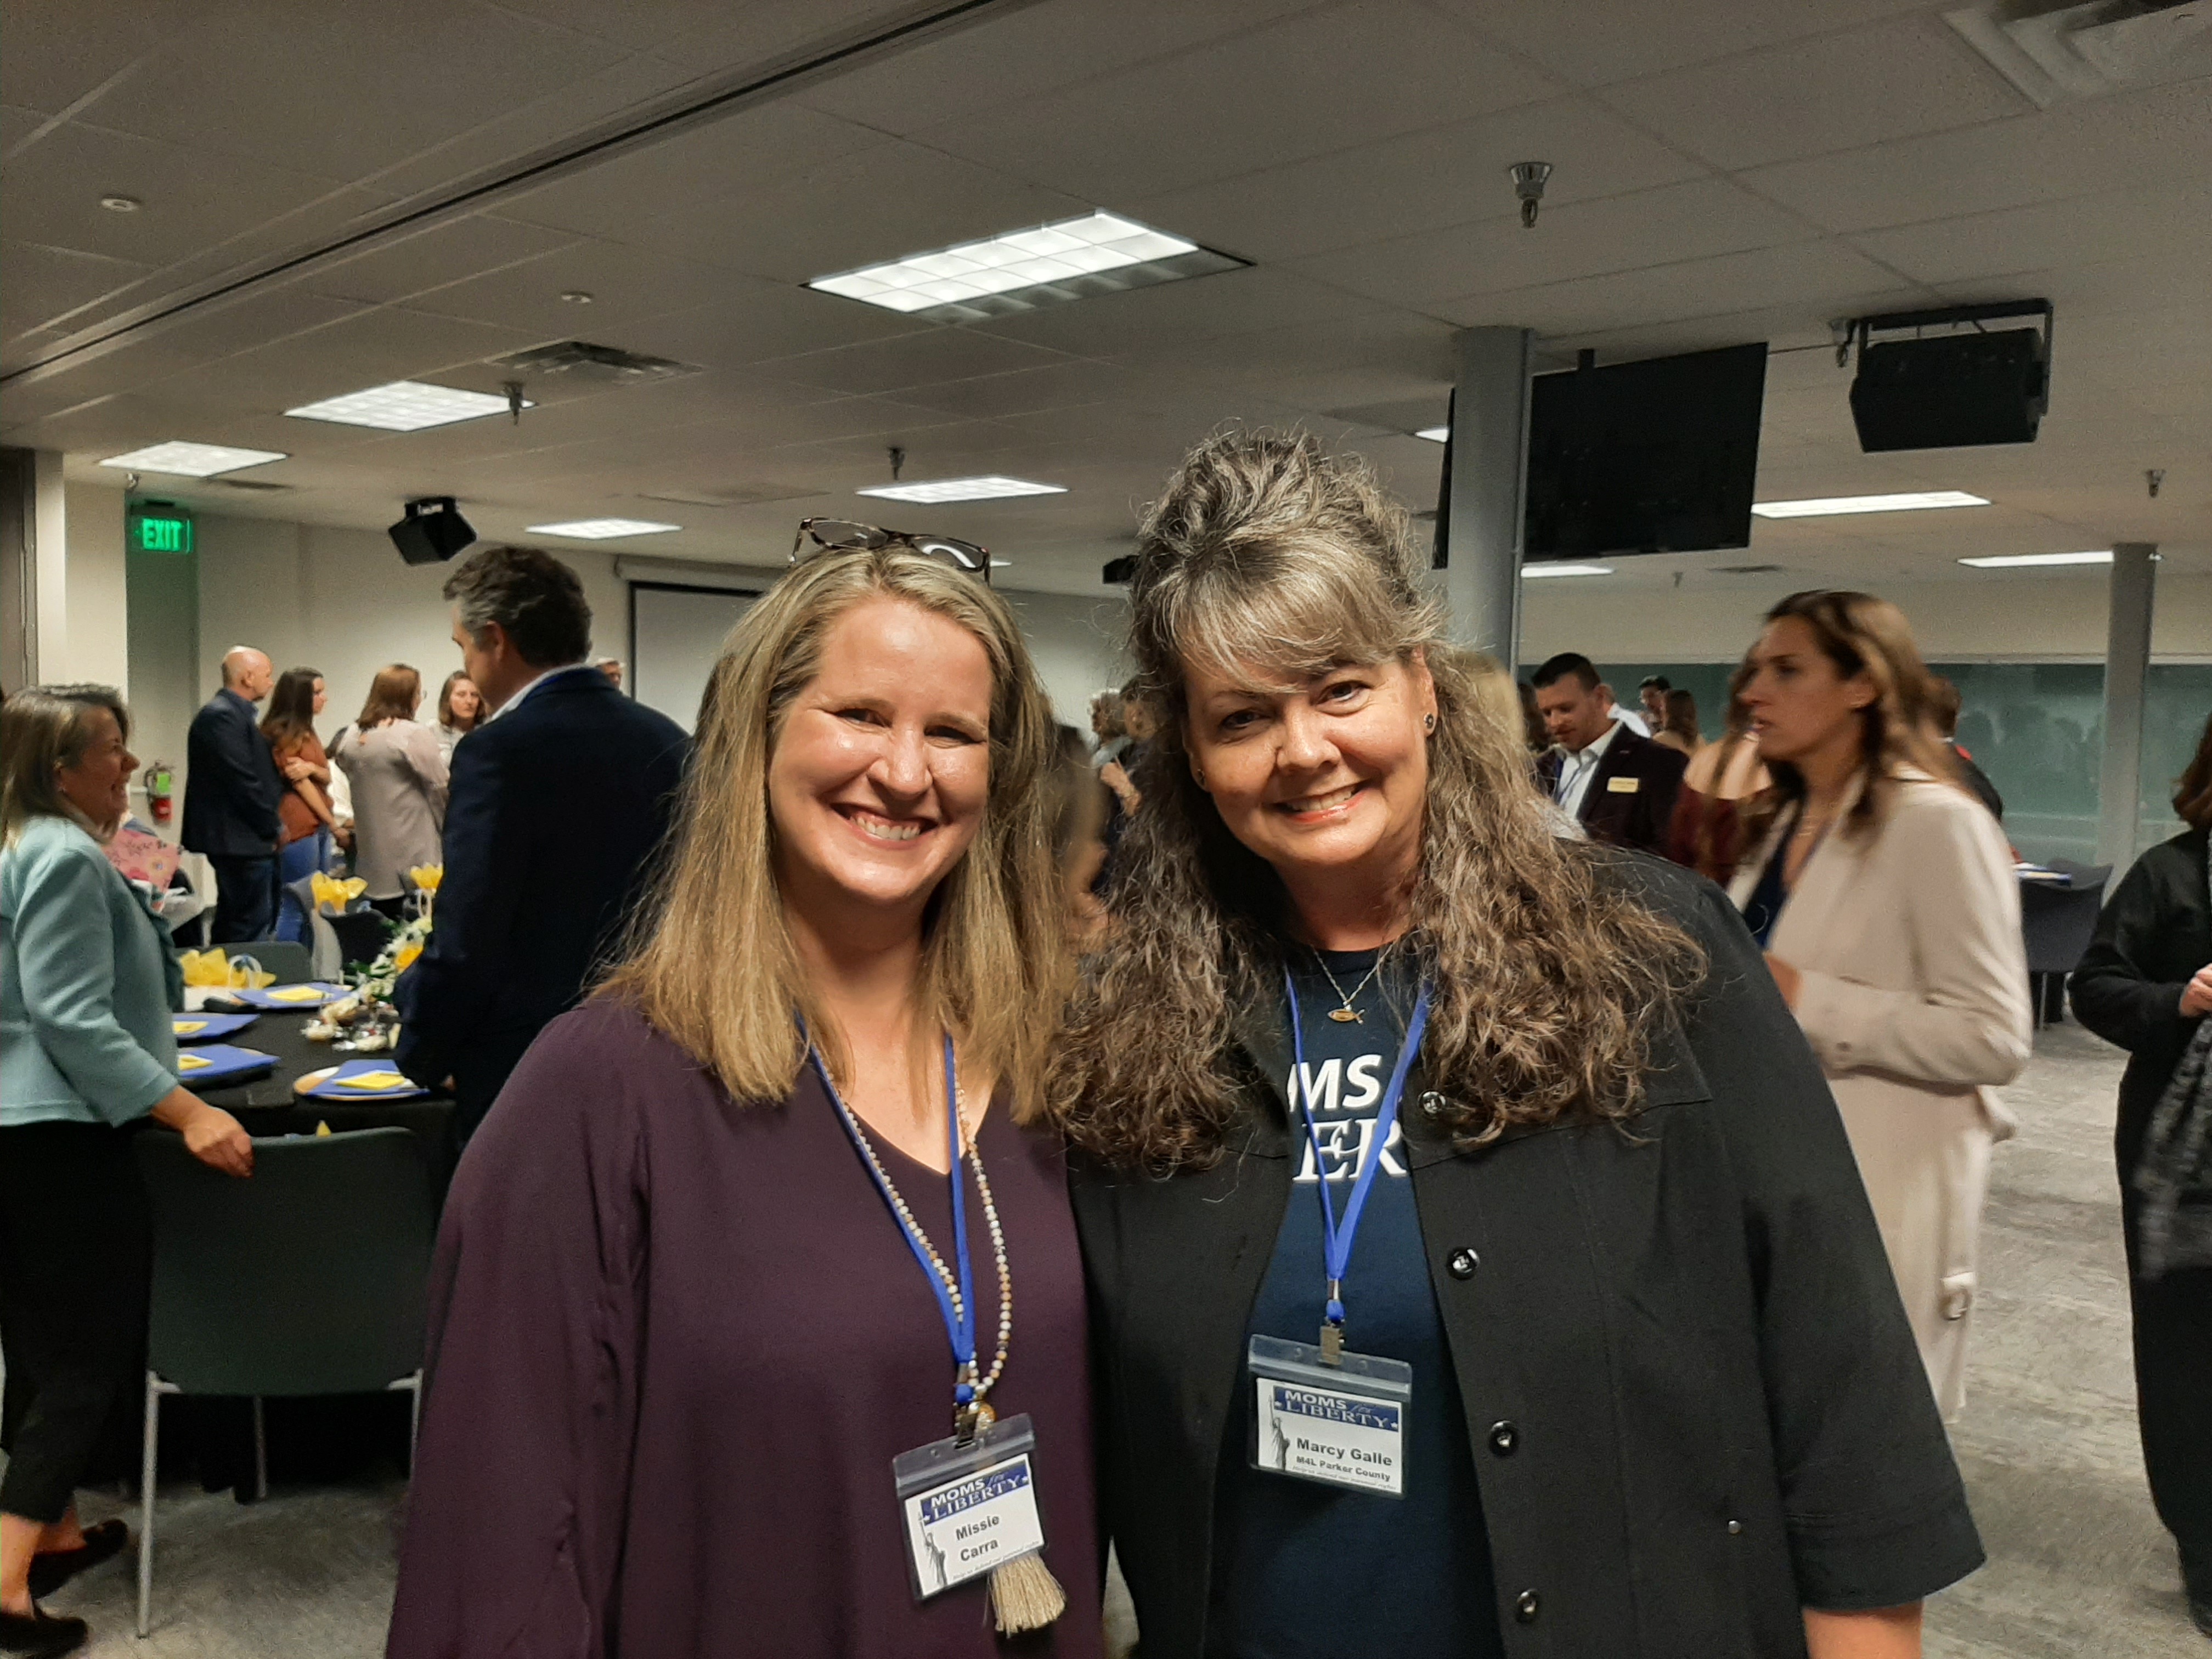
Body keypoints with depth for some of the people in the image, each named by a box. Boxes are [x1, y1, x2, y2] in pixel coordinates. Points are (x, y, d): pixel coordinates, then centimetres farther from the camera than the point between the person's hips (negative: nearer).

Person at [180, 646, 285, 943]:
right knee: (251, 929, -8)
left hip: (245, 838, 11)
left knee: (235, 926, 16)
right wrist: (275, 827, -11)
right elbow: (242, 782, -21)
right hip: (243, 840, -11)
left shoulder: (234, 713, 17)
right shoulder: (222, 716, -16)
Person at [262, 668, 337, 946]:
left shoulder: (307, 731, 17)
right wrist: (332, 821, -5)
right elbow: (299, 783, -11)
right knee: (296, 907, -8)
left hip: (318, 826, 9)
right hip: (298, 827, -9)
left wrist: (312, 768, -12)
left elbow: (327, 777, 12)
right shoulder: (283, 732, -9)